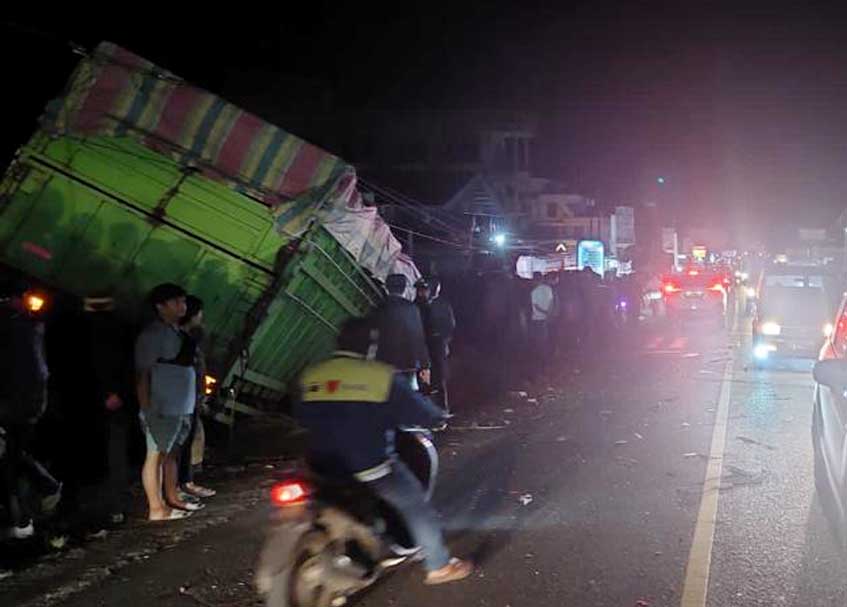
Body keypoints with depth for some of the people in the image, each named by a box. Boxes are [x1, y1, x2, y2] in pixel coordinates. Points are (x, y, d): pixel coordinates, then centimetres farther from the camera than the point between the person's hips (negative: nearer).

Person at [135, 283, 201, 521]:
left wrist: (193, 404, 14)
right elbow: (142, 374, -13)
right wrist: (147, 410, -18)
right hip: (162, 408, -8)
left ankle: (173, 499, 24)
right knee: (156, 454, -4)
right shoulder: (152, 334, -10)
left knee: (172, 453, 15)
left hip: (182, 406, 8)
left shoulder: (178, 332, 15)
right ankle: (156, 509, -1)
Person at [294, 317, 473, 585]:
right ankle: (439, 566, 23)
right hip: (370, 468, -4)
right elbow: (417, 411, -6)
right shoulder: (381, 376, -12)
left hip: (323, 468, 5)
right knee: (417, 507, 14)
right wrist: (437, 416, 16)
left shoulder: (310, 376, 1)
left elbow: (301, 417, 14)